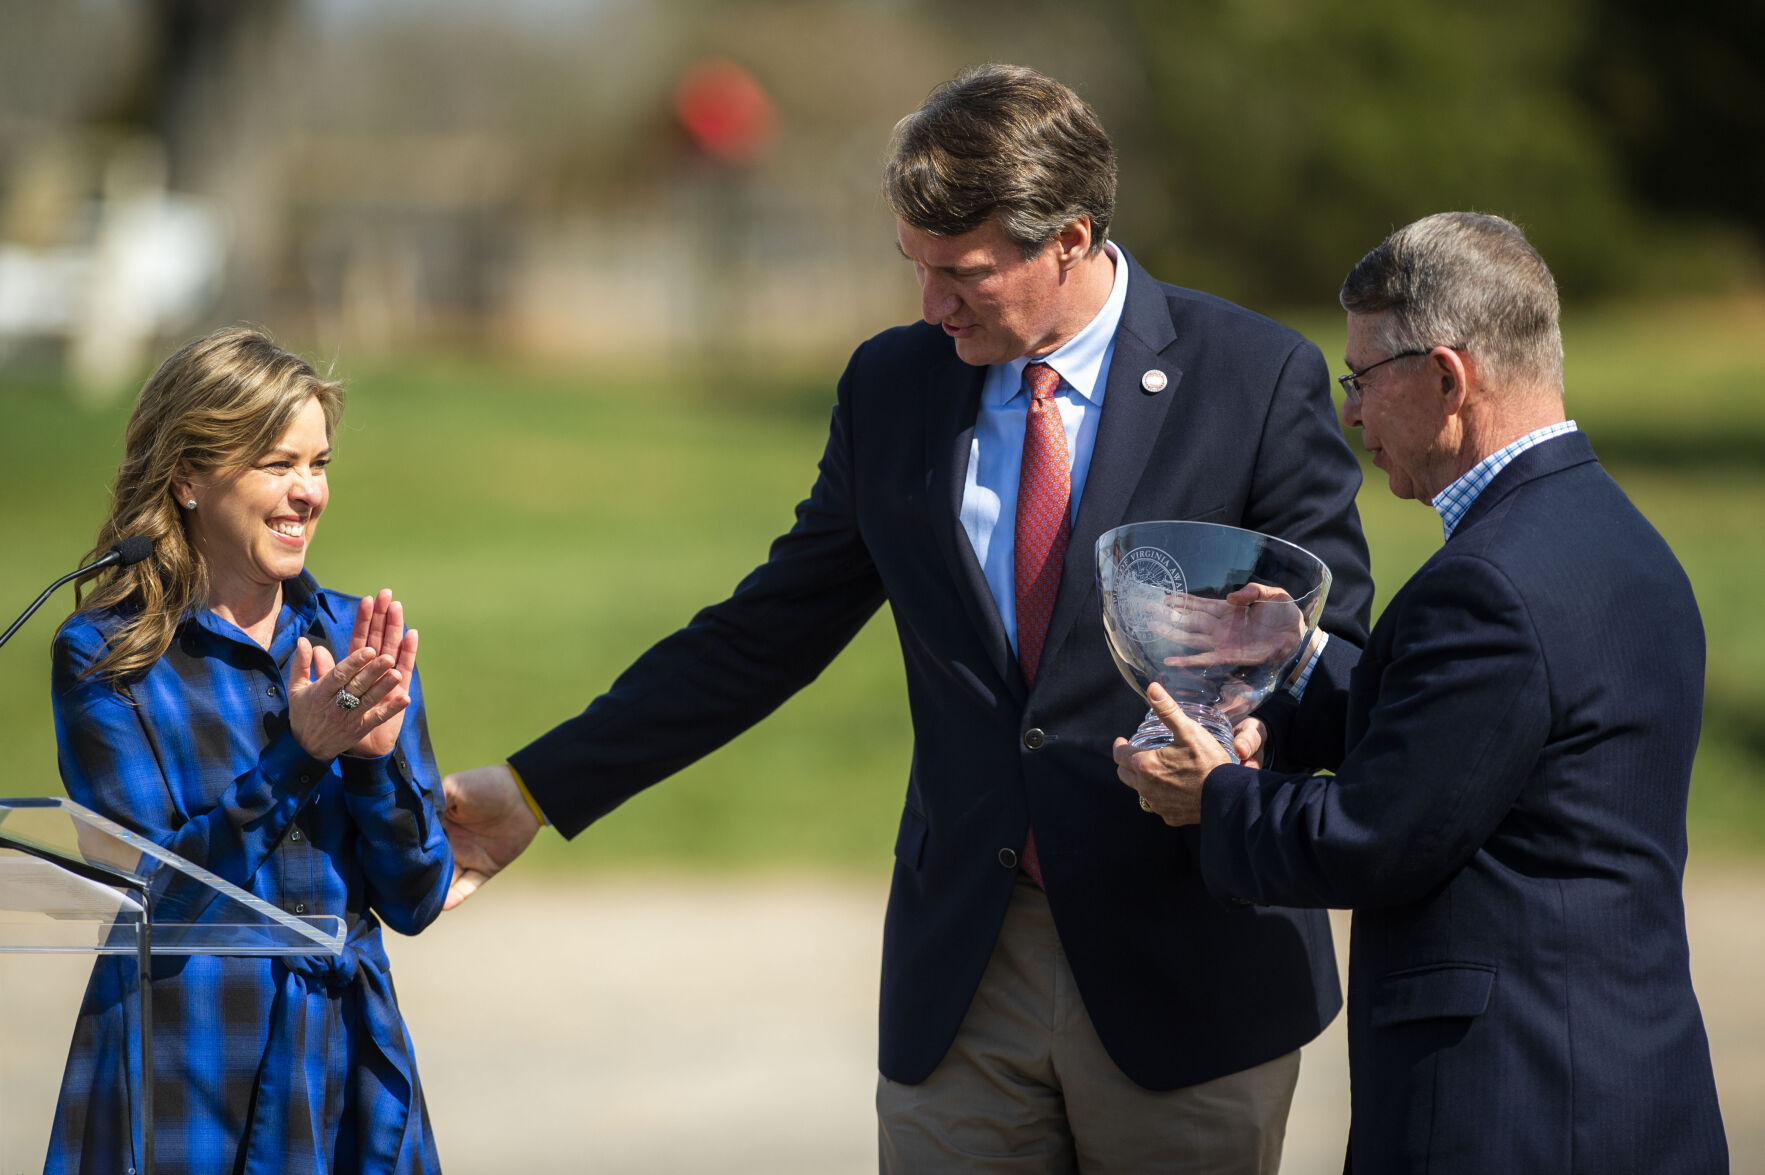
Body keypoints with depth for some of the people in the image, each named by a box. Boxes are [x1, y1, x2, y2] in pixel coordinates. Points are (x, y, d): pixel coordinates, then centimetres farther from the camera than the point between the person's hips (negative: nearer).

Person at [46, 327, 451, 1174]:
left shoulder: (355, 637, 6)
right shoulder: (103, 655, -5)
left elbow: (415, 901, 3)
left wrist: (377, 757, -13)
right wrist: (299, 754, -20)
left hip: (349, 1069, 4)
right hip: (187, 1072, -4)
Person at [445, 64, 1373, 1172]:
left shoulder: (1259, 379, -5)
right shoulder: (894, 384, 7)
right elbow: (767, 631, 14)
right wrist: (538, 788, 12)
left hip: (1186, 967, -3)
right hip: (961, 975, 3)